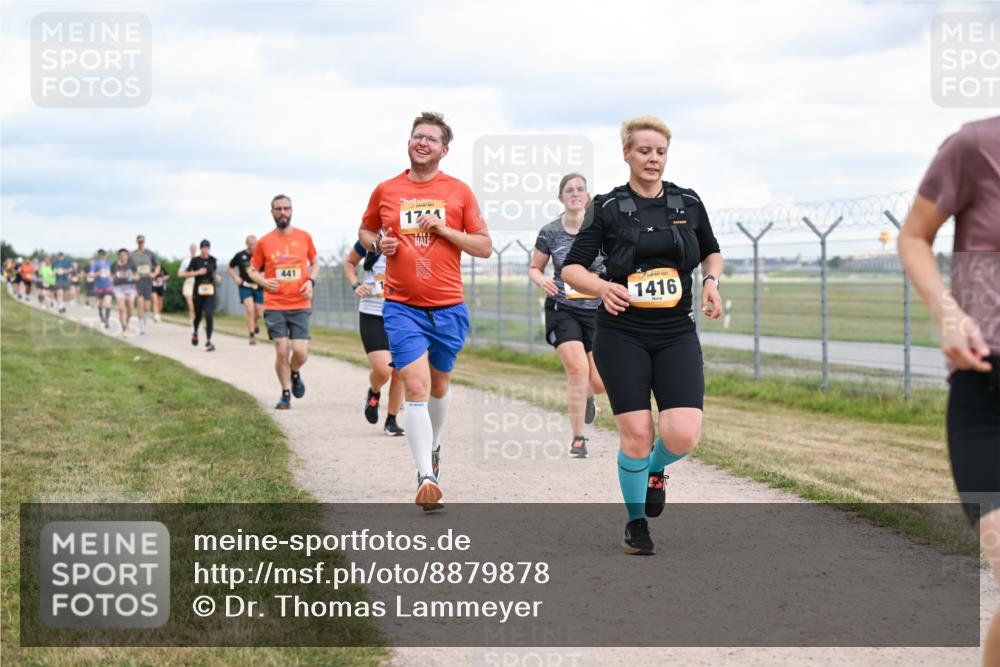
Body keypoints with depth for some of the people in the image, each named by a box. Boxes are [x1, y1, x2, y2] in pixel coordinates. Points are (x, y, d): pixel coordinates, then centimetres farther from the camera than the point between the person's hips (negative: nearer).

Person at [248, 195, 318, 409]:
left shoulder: (304, 237, 4)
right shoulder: (264, 242, 2)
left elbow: (314, 263, 18)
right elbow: (252, 270, 12)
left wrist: (311, 281, -1)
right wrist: (263, 282, -9)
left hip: (300, 305, 0)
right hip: (274, 306, 0)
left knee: (300, 353, -8)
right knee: (282, 351, -6)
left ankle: (295, 373, 27)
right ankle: (286, 394, 13)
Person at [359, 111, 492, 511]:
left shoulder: (458, 192, 2)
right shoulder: (385, 191, 4)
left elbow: (485, 246, 2)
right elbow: (365, 231, 21)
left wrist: (443, 229, -11)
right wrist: (378, 244, -2)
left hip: (449, 308, 1)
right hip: (402, 307, -1)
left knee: (439, 385, 17)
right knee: (416, 386, -15)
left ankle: (432, 449, 43)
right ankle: (427, 477, -20)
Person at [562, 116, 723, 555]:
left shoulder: (689, 203, 7)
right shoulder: (608, 208, -2)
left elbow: (712, 252, 23)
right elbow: (571, 268, -1)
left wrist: (711, 281, 2)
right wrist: (603, 287, -21)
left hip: (677, 335, 2)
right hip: (622, 334, -2)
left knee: (683, 436, -13)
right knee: (636, 434, -7)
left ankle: (656, 469, 24)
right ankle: (636, 522, 16)